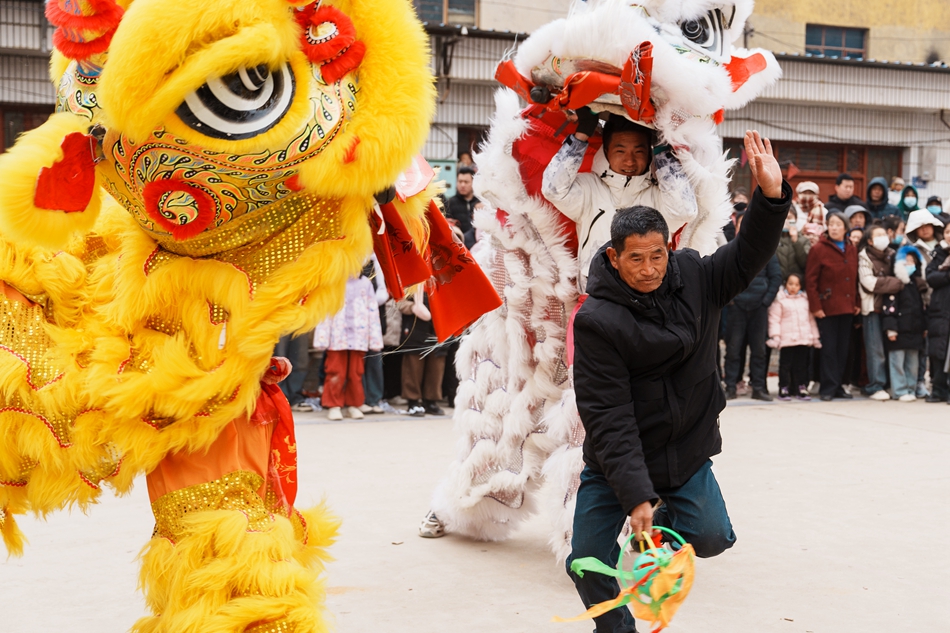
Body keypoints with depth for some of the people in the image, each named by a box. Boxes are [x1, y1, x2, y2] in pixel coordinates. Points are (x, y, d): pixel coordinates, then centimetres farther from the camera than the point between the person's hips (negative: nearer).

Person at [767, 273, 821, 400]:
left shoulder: (805, 299, 15)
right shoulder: (779, 299, 1)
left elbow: (811, 318, 19)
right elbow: (774, 319, -3)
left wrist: (816, 337, 17)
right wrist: (774, 336, -12)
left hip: (804, 339, 4)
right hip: (786, 340, -4)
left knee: (802, 365, 7)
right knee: (785, 365, -1)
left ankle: (802, 388, 13)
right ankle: (784, 389, 5)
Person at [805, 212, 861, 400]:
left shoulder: (852, 250, 12)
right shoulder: (819, 249, -5)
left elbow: (855, 279, 14)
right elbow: (810, 280, -9)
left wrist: (857, 303, 8)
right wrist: (815, 306, -14)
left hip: (847, 307, 5)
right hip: (828, 308, -5)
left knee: (843, 349, 7)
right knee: (829, 348, -4)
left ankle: (839, 386, 14)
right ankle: (829, 388, 0)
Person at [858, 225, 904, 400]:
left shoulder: (892, 255, 15)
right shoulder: (864, 257, -1)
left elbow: (901, 274, 20)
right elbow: (869, 282, -12)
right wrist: (894, 283, -9)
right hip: (872, 307, -5)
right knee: (876, 349, -7)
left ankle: (888, 384, 12)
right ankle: (876, 387, -5)